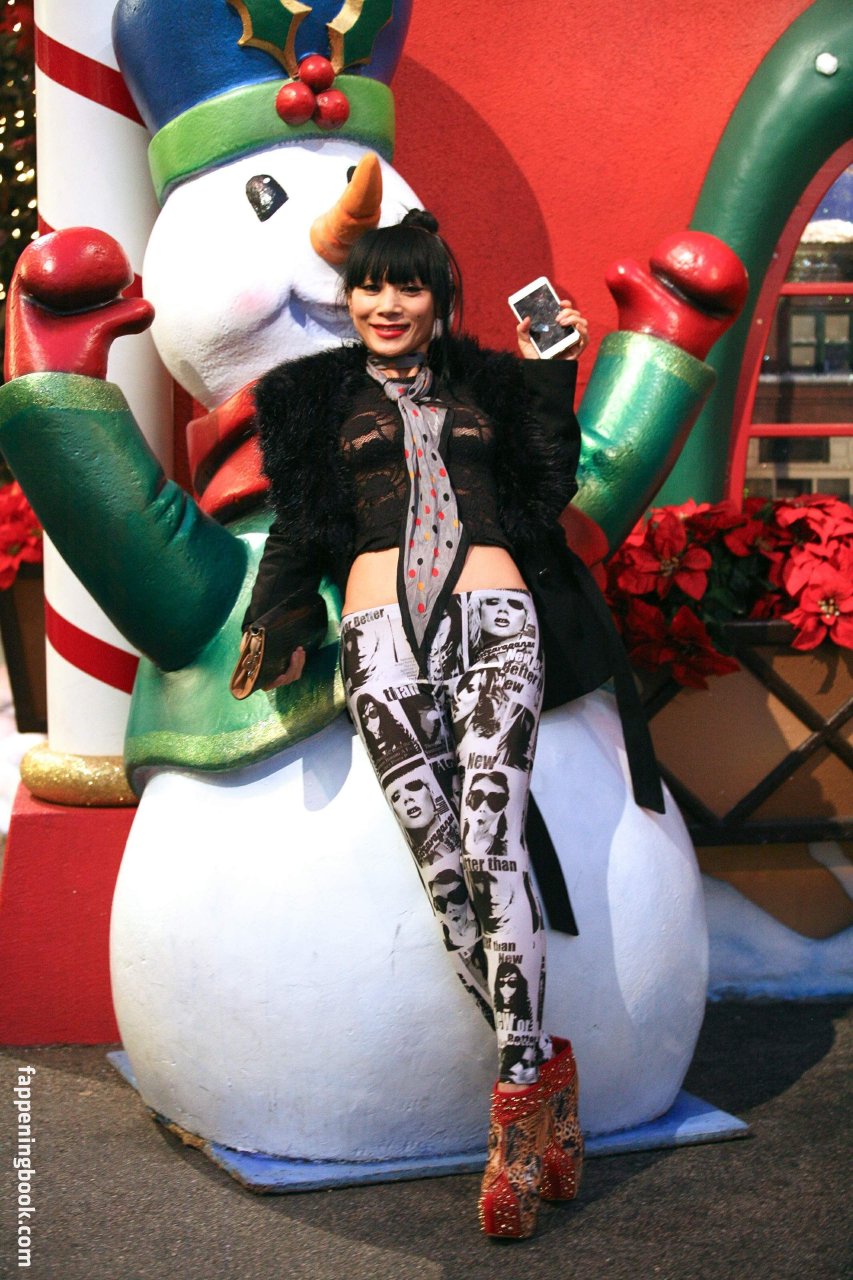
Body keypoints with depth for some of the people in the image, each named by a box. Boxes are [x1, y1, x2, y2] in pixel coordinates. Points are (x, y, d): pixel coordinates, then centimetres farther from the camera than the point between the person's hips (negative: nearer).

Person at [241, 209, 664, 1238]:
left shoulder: (489, 383, 22)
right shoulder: (319, 396, 22)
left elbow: (548, 490, 14)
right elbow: (300, 526, 18)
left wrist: (553, 372, 11)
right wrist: (273, 626, 2)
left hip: (496, 617, 0)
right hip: (383, 634, 1)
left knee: (489, 847, -19)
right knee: (442, 866, -16)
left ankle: (520, 1094, -13)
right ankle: (544, 1075, -5)